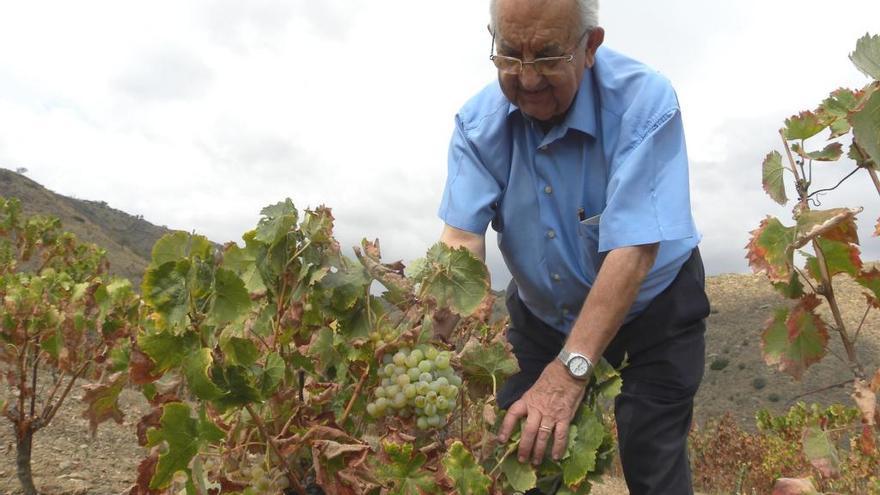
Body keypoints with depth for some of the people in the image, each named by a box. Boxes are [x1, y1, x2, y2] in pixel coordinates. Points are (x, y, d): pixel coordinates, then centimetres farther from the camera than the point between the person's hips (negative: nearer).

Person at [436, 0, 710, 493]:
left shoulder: (645, 103, -28)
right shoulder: (480, 121, -16)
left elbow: (632, 252, -35)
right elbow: (462, 239, -25)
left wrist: (570, 368, -43)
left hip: (653, 310, -3)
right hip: (543, 314, 4)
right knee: (516, 453, 7)